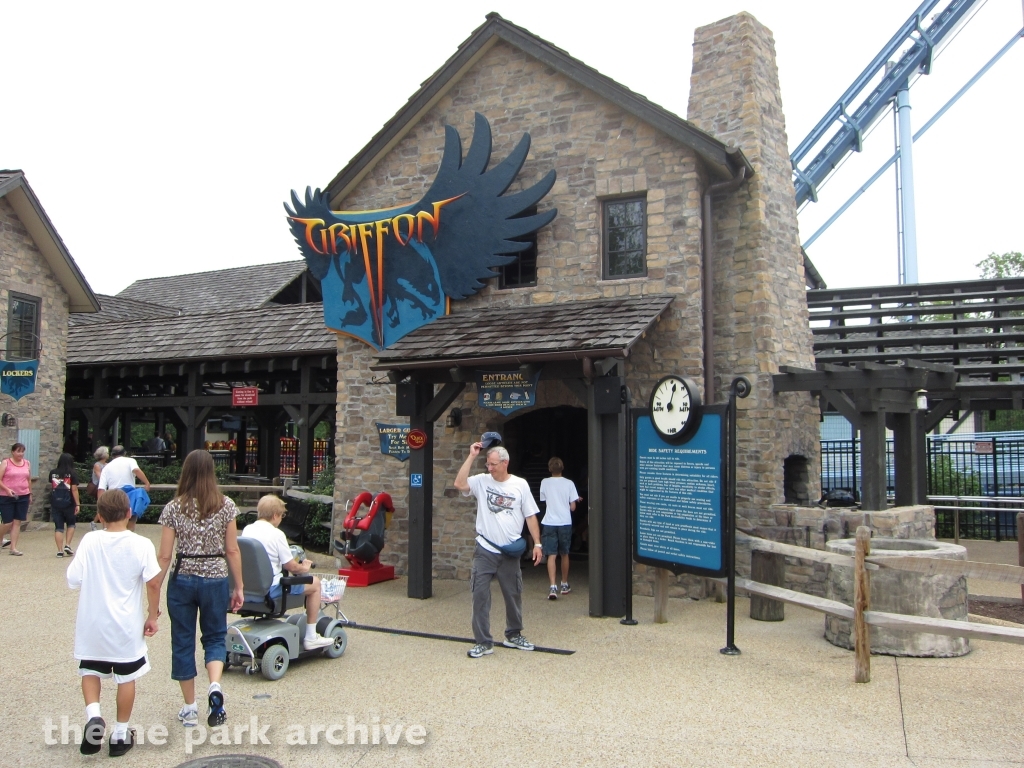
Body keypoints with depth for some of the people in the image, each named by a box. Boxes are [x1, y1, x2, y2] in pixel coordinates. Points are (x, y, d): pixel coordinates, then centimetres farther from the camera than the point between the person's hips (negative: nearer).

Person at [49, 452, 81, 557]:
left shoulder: (53, 473, 4)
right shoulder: (72, 474, -7)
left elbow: (51, 487, 16)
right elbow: (74, 490, -10)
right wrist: (77, 504, -7)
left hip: (55, 502, 2)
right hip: (68, 503, -2)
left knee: (58, 527, 4)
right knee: (70, 524, 17)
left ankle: (60, 550, 2)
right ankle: (67, 545, 4)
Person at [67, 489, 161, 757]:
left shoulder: (89, 541, -10)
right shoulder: (141, 545, -12)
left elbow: (73, 579, -9)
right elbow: (153, 584, -12)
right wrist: (153, 616, 1)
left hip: (92, 623, 1)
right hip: (126, 625, -1)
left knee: (90, 670, 20)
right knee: (126, 677, 13)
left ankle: (93, 714, 0)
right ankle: (120, 733, 20)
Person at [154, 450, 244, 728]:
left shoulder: (174, 508, -5)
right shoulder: (226, 506, -5)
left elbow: (164, 556, -5)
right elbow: (232, 551, -2)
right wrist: (238, 587, 6)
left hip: (182, 581, 0)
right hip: (215, 580, 0)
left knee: (183, 642, 13)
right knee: (215, 637, 16)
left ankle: (190, 708, 20)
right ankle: (215, 686, -11)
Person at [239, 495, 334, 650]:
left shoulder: (246, 530, 4)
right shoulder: (276, 534, -16)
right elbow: (291, 566, -12)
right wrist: (304, 567, 9)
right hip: (269, 590, -8)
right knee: (315, 583, 7)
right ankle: (311, 638, 11)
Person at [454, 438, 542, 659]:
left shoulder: (520, 485, 0)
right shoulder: (482, 481, -2)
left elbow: (530, 516, 3)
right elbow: (459, 484, -20)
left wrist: (537, 543, -3)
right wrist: (472, 456, -18)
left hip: (510, 552, 1)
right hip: (485, 550, -1)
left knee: (513, 595, 13)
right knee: (480, 595, -3)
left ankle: (514, 636, 32)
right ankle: (483, 642, 6)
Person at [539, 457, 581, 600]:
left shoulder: (544, 482, -1)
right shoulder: (569, 483, -3)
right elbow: (572, 507, -4)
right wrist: (575, 500, 18)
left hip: (549, 523, -1)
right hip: (565, 523, 1)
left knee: (551, 555, -3)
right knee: (564, 554, 16)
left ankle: (553, 587, -17)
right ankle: (565, 585, 28)